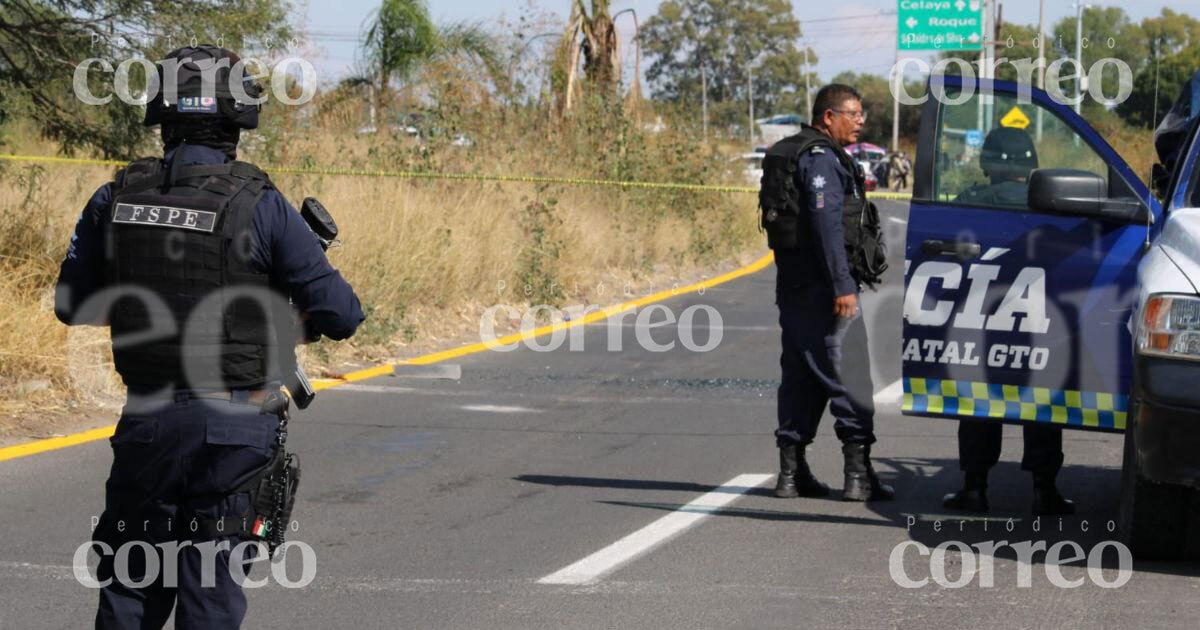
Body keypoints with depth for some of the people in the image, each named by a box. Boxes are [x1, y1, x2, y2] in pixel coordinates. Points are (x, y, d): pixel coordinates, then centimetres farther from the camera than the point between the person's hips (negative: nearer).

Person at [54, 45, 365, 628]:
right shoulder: (261, 206, -11)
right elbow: (340, 315, -11)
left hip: (147, 423, 3)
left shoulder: (115, 199, -1)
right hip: (234, 426, -2)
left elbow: (72, 306, 9)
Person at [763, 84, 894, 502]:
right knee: (849, 373, -7)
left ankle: (791, 472, 13)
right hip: (822, 285, -10)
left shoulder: (791, 153, 19)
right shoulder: (821, 158, -13)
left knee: (801, 374, 12)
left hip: (792, 284, 10)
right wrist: (843, 286, -24)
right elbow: (827, 223, -21)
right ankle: (858, 475, -8)